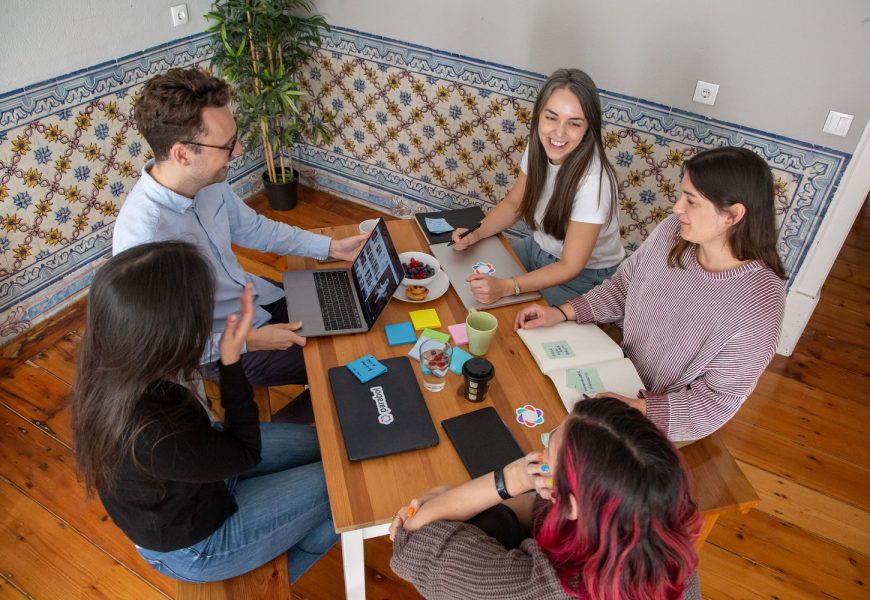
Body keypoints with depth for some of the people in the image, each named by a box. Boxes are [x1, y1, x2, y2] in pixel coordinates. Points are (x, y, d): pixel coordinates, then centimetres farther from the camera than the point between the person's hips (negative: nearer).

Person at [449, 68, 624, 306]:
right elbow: (514, 203, 3)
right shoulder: (538, 149, -14)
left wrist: (506, 287, -37)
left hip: (585, 276, -6)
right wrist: (476, 234, -14)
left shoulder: (593, 180, -33)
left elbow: (570, 267, -27)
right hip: (539, 248, 6)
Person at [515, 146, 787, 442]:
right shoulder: (673, 231, -14)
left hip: (664, 417, -5)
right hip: (623, 371, 5)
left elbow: (718, 399, -22)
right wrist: (561, 313, -10)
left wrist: (640, 408, -34)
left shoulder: (760, 299, -29)